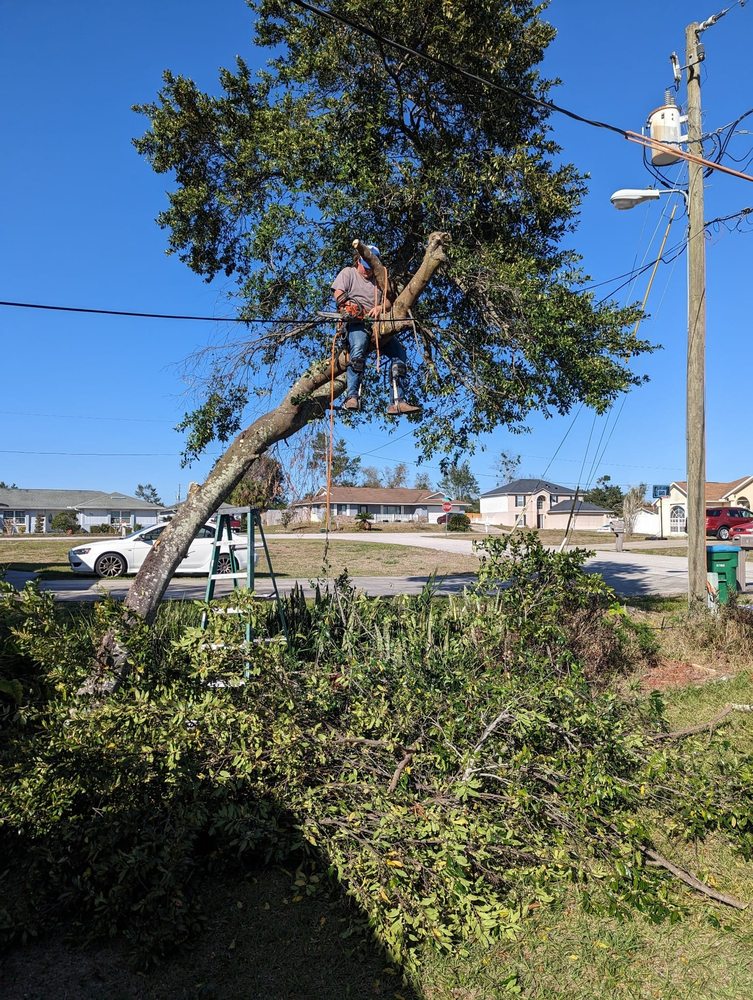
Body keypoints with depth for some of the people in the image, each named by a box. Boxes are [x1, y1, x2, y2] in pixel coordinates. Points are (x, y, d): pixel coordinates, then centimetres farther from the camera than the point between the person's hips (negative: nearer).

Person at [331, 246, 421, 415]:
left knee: (400, 353, -12)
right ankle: (352, 396, -42)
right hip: (356, 323, -5)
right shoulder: (348, 273, 15)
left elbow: (388, 302, 16)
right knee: (358, 349, -37)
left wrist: (380, 308, -8)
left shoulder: (378, 280, 28)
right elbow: (339, 293, 0)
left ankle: (397, 402, -19)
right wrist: (348, 305, -21)